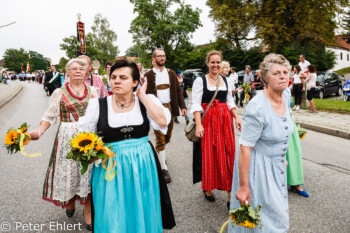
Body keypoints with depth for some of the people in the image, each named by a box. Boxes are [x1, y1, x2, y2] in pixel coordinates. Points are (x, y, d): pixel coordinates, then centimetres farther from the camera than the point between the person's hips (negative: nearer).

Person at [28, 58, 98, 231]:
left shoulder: (92, 91, 8)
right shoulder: (59, 93, 2)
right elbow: (50, 116, -2)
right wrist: (39, 131, -17)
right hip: (68, 138, -1)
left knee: (89, 172, 4)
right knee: (69, 171, 5)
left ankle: (87, 210, 19)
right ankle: (70, 202, 34)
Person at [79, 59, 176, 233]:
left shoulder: (147, 101, 0)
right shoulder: (97, 105, -1)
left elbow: (162, 121, -17)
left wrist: (142, 96, -11)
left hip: (142, 166, 1)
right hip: (110, 169, 0)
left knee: (143, 215, 16)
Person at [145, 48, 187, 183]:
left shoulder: (171, 73, 10)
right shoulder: (148, 75, -1)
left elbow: (178, 91, 10)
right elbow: (145, 94, -3)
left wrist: (183, 106, 2)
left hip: (169, 107, 4)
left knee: (167, 137, 13)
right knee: (160, 138, -3)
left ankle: (158, 154, 42)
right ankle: (164, 168, 4)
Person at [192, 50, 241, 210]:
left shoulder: (227, 81, 12)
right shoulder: (200, 80, -2)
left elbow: (230, 102, 17)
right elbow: (196, 104, -8)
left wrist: (236, 118, 4)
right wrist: (198, 124, -17)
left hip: (225, 120, 4)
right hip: (207, 121, -4)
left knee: (228, 156, 2)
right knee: (208, 156, 2)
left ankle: (230, 194, 9)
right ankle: (208, 189, 23)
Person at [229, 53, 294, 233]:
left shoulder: (286, 97, -2)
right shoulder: (257, 107, -28)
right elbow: (245, 148, -27)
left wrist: (283, 157, 20)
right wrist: (243, 186, -24)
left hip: (277, 165, 8)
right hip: (258, 166, -8)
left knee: (278, 210, 25)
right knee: (261, 218, 7)